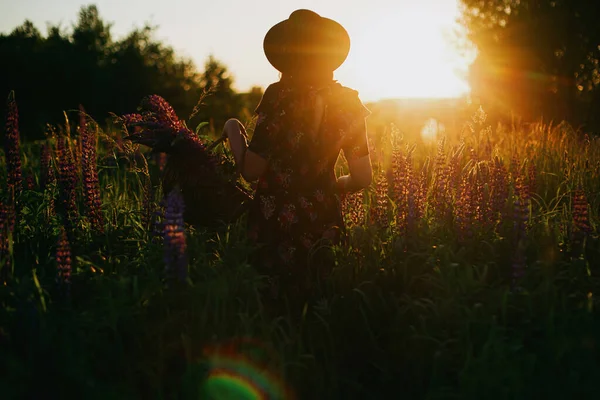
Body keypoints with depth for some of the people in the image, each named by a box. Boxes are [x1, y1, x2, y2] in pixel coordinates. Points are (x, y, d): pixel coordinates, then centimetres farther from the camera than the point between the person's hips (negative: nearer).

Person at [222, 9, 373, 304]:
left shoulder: (280, 97, -14)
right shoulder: (347, 102, 0)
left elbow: (250, 170, -15)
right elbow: (362, 177, 1)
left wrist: (233, 130, 2)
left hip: (277, 224, -4)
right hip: (322, 223, 4)